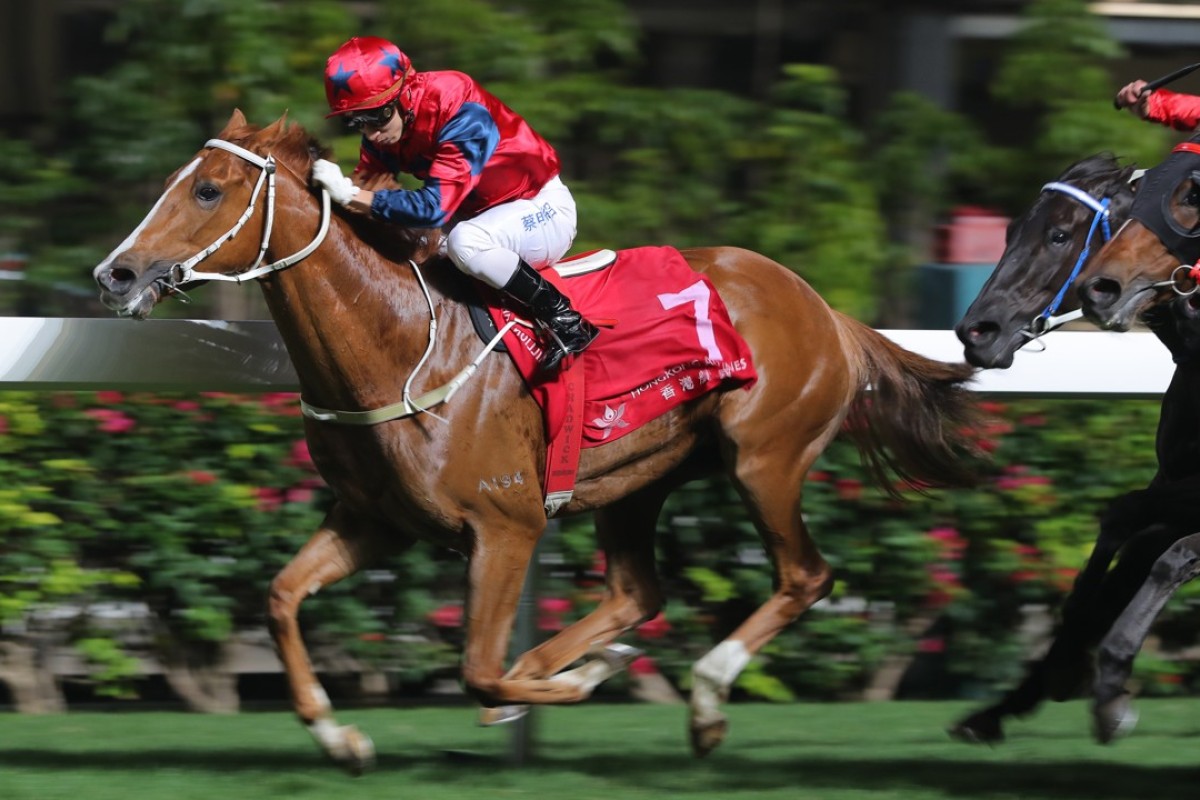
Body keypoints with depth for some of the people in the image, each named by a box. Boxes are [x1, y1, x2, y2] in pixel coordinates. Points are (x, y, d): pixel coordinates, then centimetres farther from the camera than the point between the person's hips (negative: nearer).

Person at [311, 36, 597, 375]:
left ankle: (564, 320, -22)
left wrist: (350, 195, -37)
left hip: (542, 209, -9)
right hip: (482, 215, 9)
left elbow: (436, 206, -37)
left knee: (465, 242, -36)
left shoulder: (462, 114, -32)